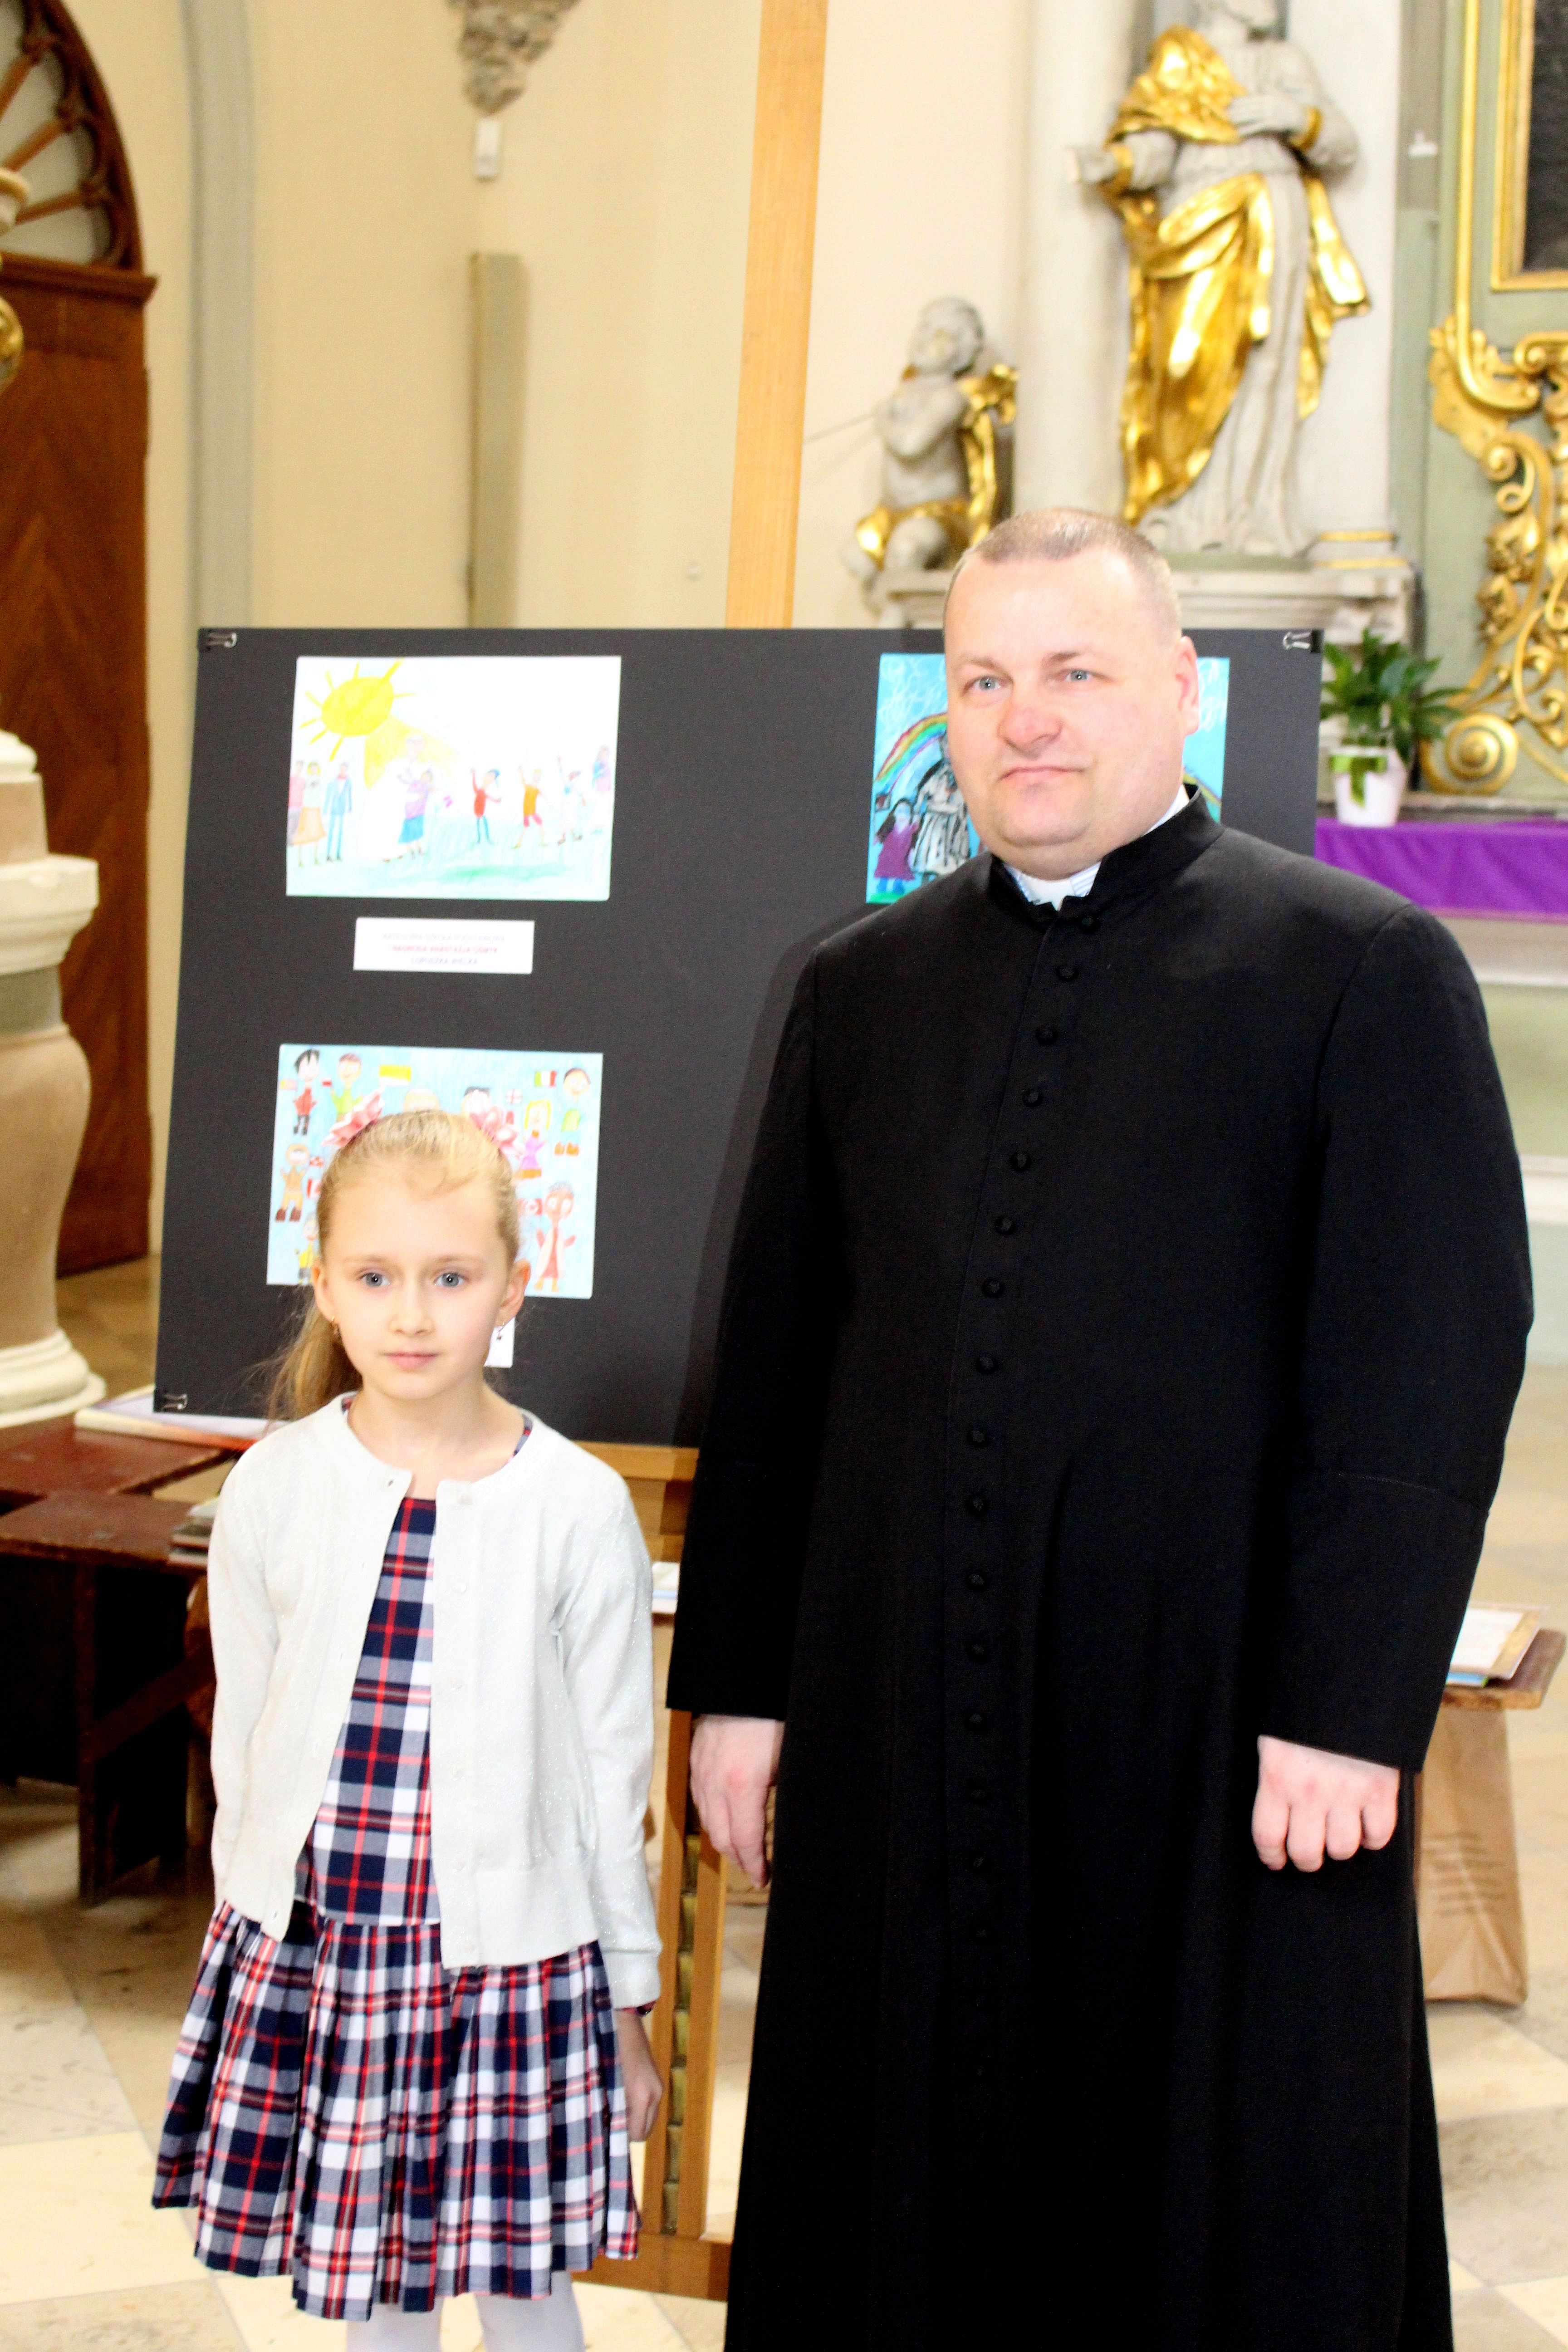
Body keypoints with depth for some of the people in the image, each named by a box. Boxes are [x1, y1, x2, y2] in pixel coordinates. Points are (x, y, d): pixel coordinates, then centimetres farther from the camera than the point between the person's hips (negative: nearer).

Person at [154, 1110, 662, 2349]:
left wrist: (630, 2001, 4)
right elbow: (242, 1737, 8)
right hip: (310, 1947, 2)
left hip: (509, 1950, -2)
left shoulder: (579, 1508, -9)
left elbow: (612, 1775, -1)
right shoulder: (275, 1489, -3)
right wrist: (256, 1918, 12)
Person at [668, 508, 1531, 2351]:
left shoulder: (1364, 969, -2)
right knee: (901, 2197, 11)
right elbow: (772, 1359, 12)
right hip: (900, 1722, 4)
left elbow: (1432, 1366, -8)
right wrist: (736, 1681, 8)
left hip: (1217, 1720, -4)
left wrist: (1350, 1708, -13)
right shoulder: (862, 988, 11)